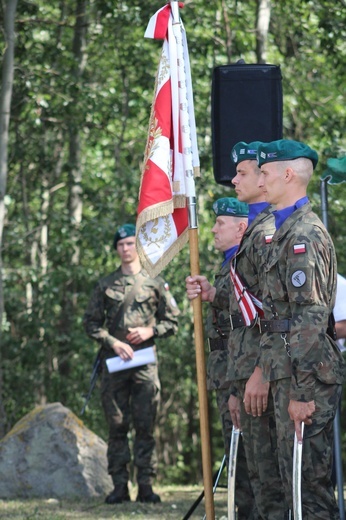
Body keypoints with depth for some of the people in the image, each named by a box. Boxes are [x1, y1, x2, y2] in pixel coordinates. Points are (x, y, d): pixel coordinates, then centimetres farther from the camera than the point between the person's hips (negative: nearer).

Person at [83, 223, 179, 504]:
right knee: (117, 426, 0)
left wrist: (150, 331, -7)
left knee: (146, 426, -4)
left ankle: (146, 486, -2)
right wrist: (113, 343, -5)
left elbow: (172, 321, 11)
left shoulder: (155, 283, 9)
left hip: (145, 361, -1)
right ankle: (120, 486, 2)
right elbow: (91, 322, 9)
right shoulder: (106, 285, 11)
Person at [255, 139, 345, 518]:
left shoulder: (303, 235, -14)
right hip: (290, 373, 10)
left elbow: (311, 316, -20)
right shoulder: (287, 230, 18)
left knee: (306, 477, -8)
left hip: (305, 375, -10)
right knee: (297, 476, 13)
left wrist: (301, 392, -22)